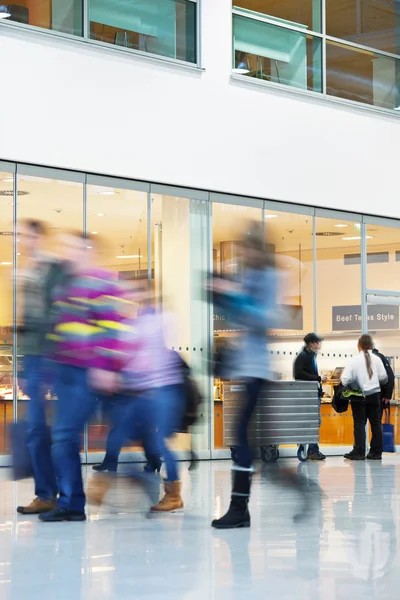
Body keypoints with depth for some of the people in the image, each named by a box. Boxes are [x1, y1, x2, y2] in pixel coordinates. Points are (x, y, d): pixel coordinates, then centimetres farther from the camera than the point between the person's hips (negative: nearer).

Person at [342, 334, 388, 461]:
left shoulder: (354, 360, -9)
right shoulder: (376, 359, -3)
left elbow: (345, 379, -14)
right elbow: (383, 377, -3)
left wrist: (349, 387, 7)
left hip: (359, 396, -2)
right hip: (374, 394, 2)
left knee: (359, 424, 1)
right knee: (376, 423, 8)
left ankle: (359, 452, -4)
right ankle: (376, 452, 9)